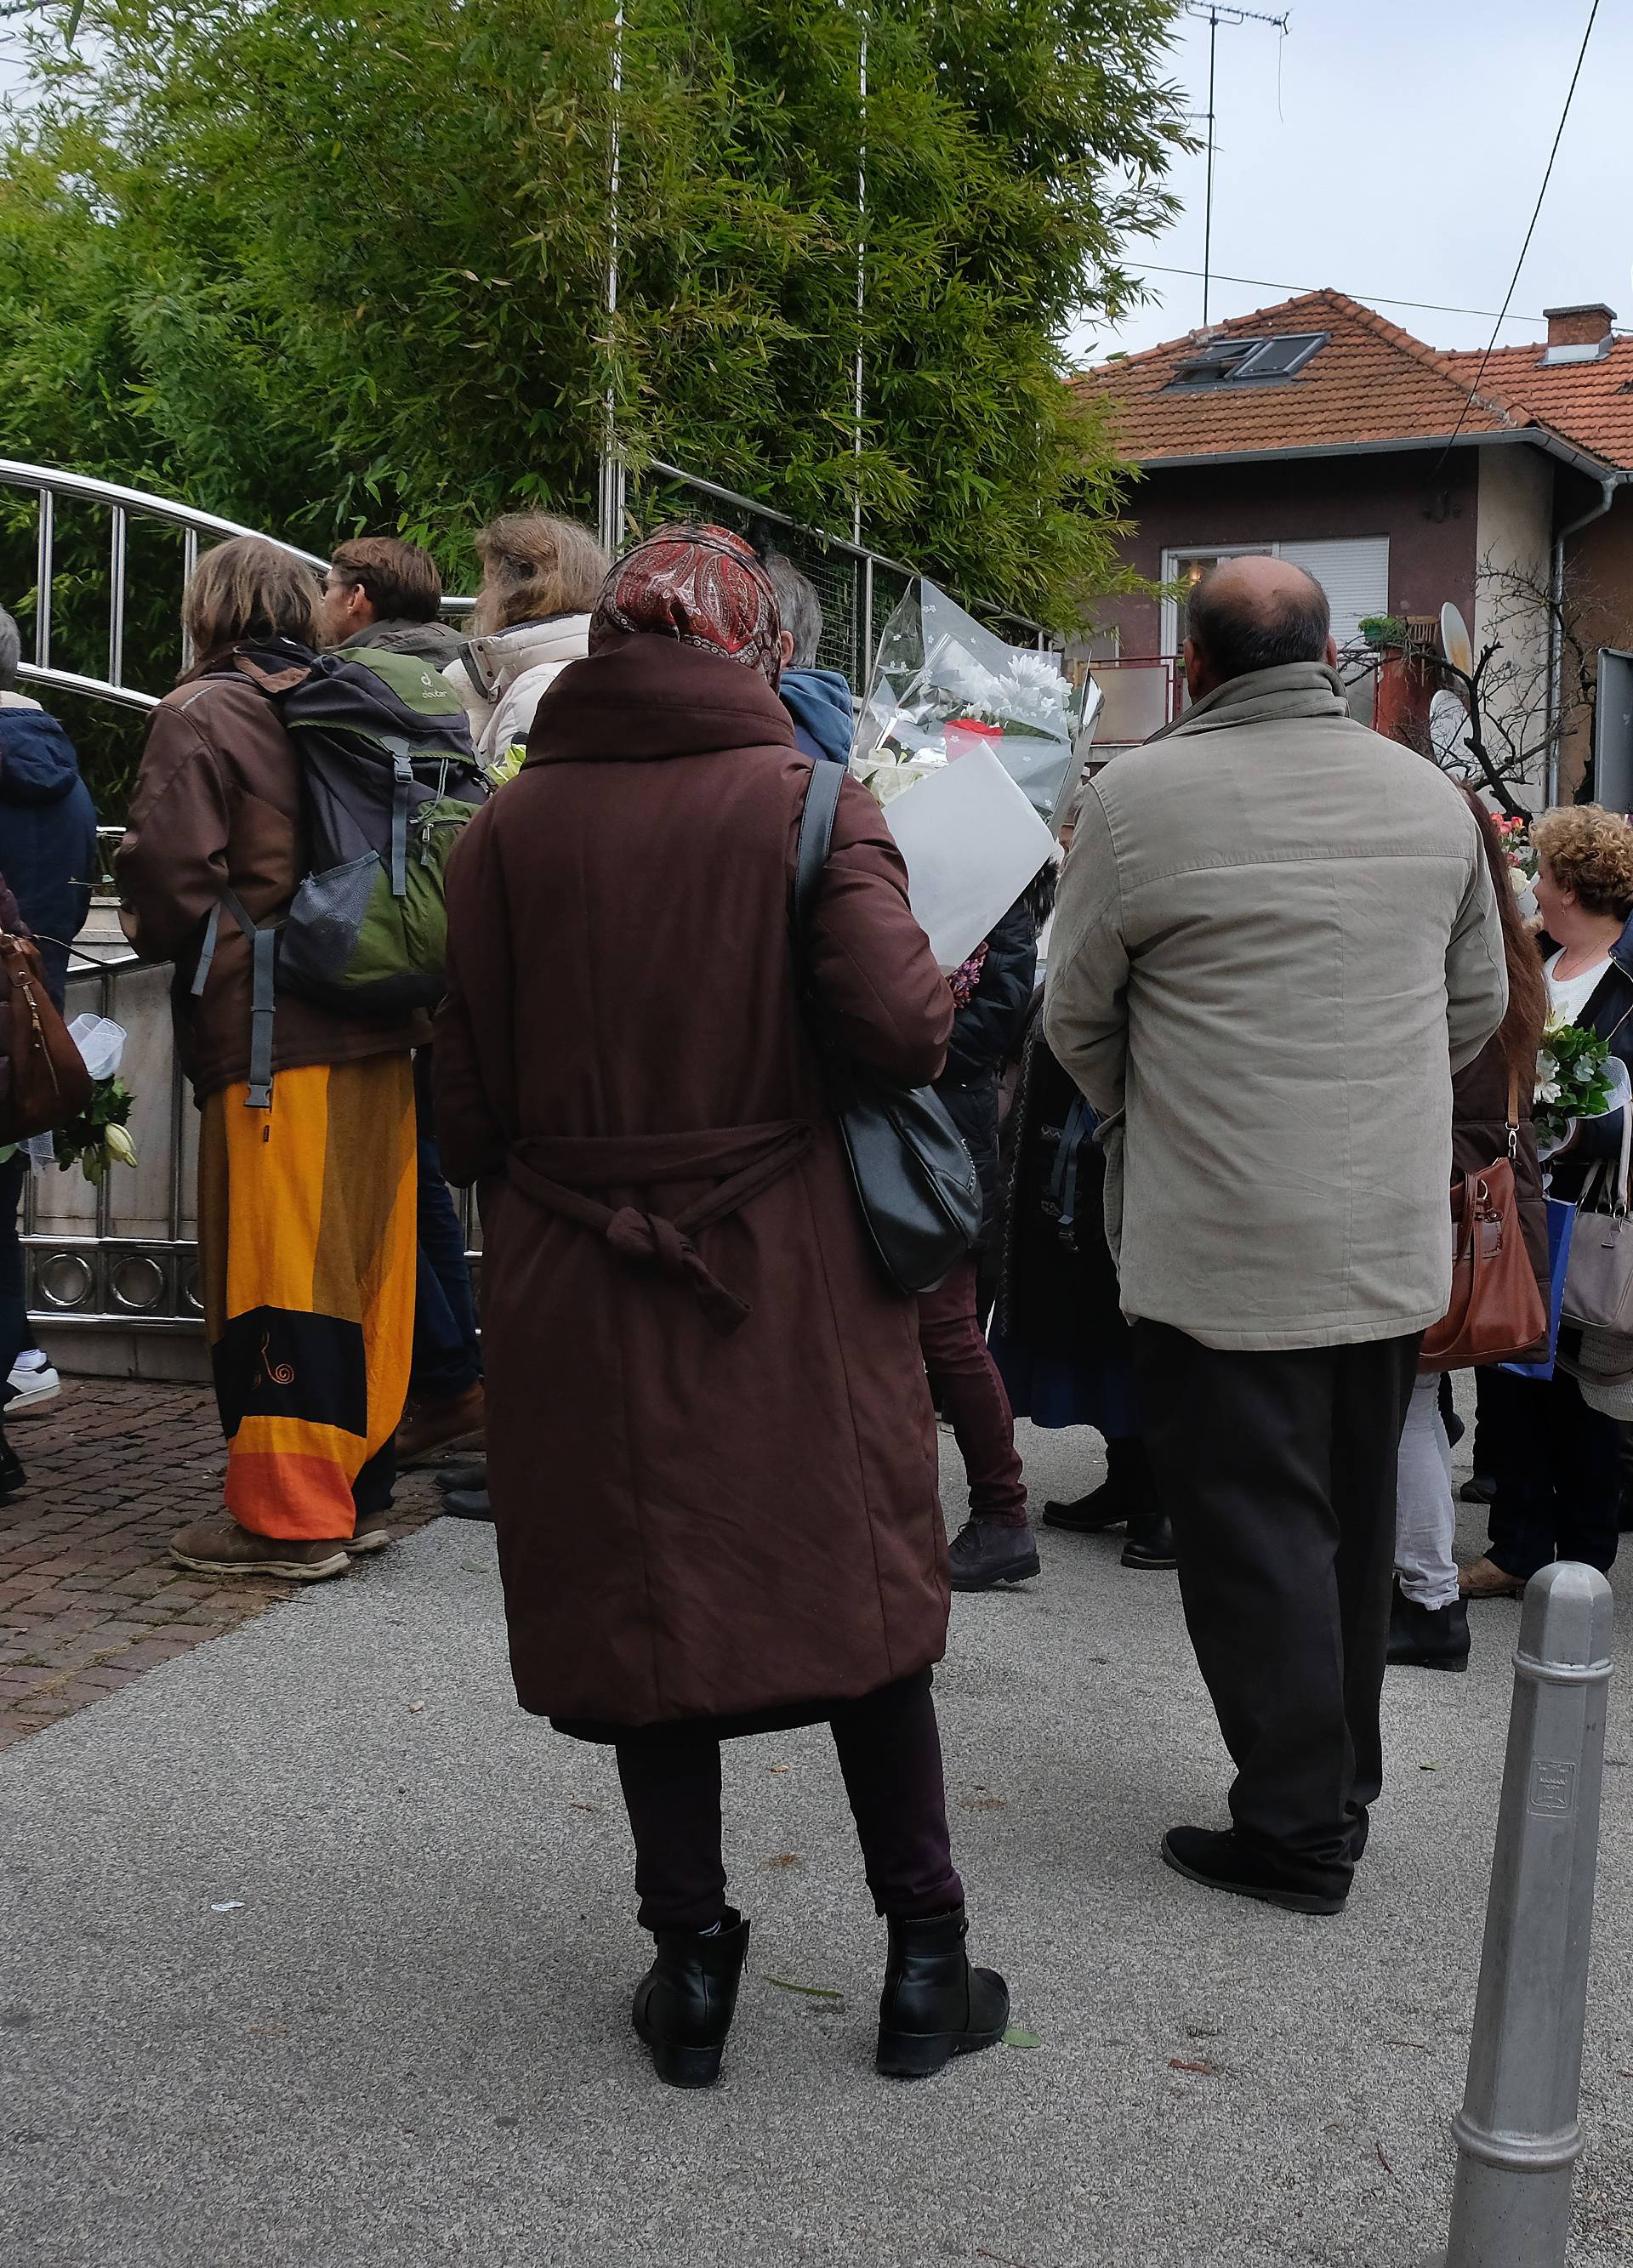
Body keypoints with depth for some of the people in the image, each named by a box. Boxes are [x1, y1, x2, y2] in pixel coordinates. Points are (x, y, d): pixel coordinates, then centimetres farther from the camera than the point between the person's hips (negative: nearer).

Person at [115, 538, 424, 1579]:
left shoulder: (200, 716, -5)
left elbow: (167, 869, -11)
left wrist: (166, 939, 8)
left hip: (270, 1035, -7)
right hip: (380, 1029, 7)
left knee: (276, 1265, -1)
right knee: (364, 1256, 12)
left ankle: (288, 1516, 3)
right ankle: (359, 1487, 21)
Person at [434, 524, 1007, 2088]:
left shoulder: (506, 830, 0)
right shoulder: (810, 803, -7)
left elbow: (467, 1098, 1)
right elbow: (900, 1022, -18)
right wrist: (947, 993, 3)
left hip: (578, 1292, 1)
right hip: (790, 1280, -1)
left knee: (640, 1599, 12)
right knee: (855, 1595, 12)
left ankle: (690, 1965, 21)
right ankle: (924, 1961, 21)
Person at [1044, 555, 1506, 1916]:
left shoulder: (1138, 797, -11)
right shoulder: (1430, 795, 5)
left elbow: (1077, 1016, -2)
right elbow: (1480, 1001, 14)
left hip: (1223, 1243, -5)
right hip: (1395, 1241, 6)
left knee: (1254, 1530, 4)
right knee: (1355, 1522, 18)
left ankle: (1298, 1831, 12)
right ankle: (1345, 1790, 31)